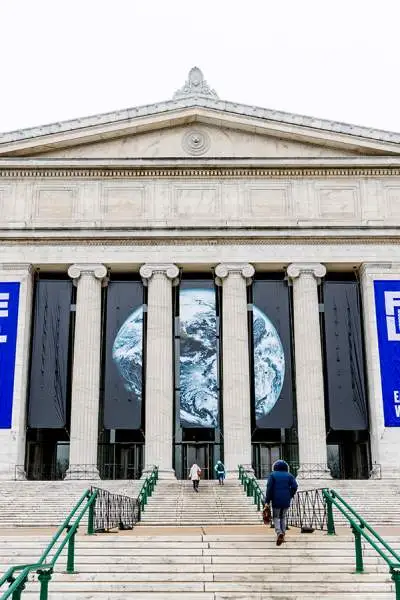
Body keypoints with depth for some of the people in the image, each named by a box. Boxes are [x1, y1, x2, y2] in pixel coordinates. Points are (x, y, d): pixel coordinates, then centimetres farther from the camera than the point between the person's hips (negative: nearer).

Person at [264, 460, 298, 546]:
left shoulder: (272, 475, 5)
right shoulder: (289, 475, 11)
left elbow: (269, 488, -5)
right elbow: (294, 486, -3)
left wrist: (267, 501, -6)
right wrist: (290, 496, 10)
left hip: (276, 500, -2)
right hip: (286, 501, 2)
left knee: (276, 517, 8)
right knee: (283, 517, 19)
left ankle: (279, 533, -17)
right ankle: (282, 535, 14)